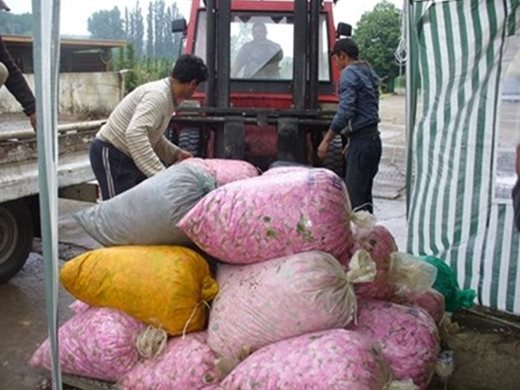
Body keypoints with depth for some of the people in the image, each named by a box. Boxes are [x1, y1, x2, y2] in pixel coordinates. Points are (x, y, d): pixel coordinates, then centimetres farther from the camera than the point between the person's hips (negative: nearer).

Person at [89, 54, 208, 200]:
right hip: (110, 155, -10)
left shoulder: (168, 99, 8)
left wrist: (175, 153, 6)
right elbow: (134, 133, -36)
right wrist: (160, 172, -38)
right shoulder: (158, 95, -23)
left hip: (127, 156, 10)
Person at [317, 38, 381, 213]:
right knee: (364, 194, 13)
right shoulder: (369, 73, 20)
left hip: (361, 141, -9)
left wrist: (326, 140, -13)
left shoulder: (349, 73, -8)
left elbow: (345, 111, -18)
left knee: (354, 196, -10)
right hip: (373, 139, 9)